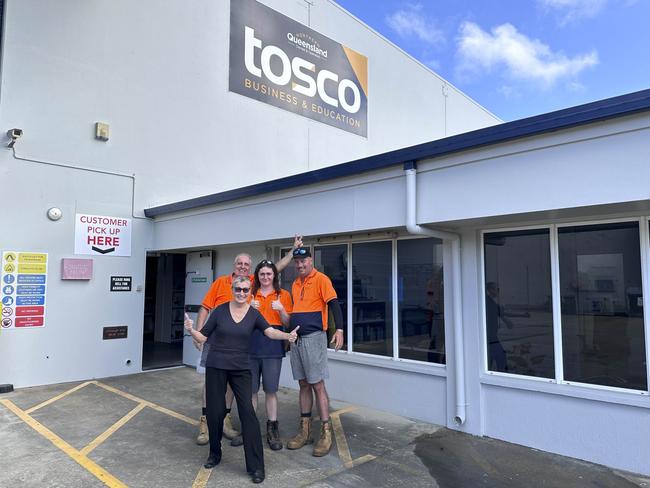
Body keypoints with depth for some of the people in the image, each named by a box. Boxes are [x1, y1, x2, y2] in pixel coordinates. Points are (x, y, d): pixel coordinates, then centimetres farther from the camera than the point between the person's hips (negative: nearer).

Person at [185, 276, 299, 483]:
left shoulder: (254, 314, -1)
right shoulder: (220, 310, -2)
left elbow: (270, 331, -18)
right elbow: (203, 337, 2)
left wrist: (287, 335, -37)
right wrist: (191, 330, -19)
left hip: (241, 369, 0)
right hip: (216, 367, 1)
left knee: (247, 412, -8)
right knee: (215, 412, 6)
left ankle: (256, 466, 0)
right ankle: (215, 453, 34)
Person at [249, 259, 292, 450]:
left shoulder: (283, 295, 5)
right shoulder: (251, 294, 10)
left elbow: (288, 323, 4)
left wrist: (281, 309, -14)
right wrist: (249, 307, -7)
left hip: (273, 347, -1)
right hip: (251, 345, 2)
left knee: (270, 390, 1)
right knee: (250, 389, 6)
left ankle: (272, 430, 13)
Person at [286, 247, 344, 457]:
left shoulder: (321, 279, -7)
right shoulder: (295, 284, 14)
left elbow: (334, 304, -16)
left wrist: (339, 330, -27)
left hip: (314, 337, -7)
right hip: (297, 339, 7)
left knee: (318, 385, -4)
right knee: (304, 385, 12)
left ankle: (326, 433, 5)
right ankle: (305, 430, 21)